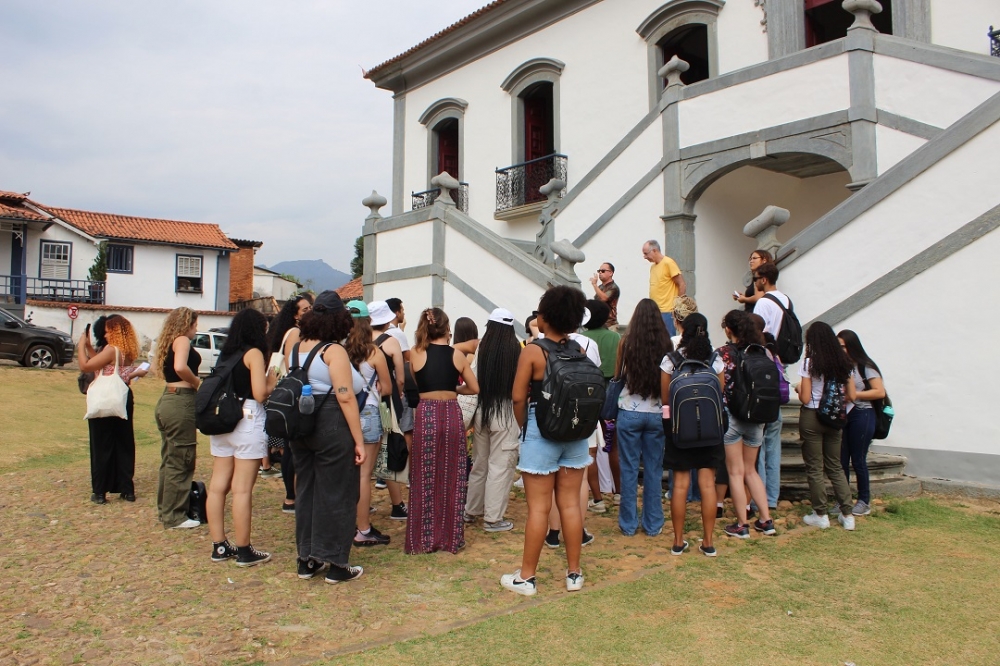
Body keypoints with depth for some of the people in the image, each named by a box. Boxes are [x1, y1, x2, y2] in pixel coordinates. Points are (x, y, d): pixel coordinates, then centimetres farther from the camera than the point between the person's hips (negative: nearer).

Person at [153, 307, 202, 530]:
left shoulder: (169, 342, 17)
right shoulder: (182, 340, -9)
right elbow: (180, 367, -27)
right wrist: (198, 383, -11)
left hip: (168, 399, 10)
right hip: (181, 402, -10)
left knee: (169, 459, 18)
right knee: (181, 461, -2)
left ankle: (164, 509, 28)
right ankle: (175, 516, 5)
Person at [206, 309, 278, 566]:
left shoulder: (225, 353, 14)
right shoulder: (254, 353, -7)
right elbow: (260, 393, -15)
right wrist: (273, 382, 5)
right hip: (247, 421, -8)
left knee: (218, 486, 9)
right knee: (242, 489, -3)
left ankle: (219, 546, 18)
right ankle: (244, 551, 4)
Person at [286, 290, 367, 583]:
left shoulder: (295, 347, 8)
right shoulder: (334, 351, -13)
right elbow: (345, 397, -18)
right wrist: (358, 441, -16)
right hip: (331, 427, -7)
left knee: (306, 489, 16)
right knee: (336, 493, 3)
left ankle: (307, 559, 26)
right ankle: (336, 564, 12)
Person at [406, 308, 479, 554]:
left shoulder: (416, 353, -1)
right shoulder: (457, 354, 1)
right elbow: (474, 388, 7)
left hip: (425, 415, -1)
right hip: (451, 415, 1)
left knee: (424, 479, 9)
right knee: (451, 478, 10)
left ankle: (424, 539, 16)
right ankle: (450, 537, 19)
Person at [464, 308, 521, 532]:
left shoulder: (481, 348, -4)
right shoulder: (515, 349, -12)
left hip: (482, 410, 4)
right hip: (505, 412, -4)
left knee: (480, 463, 18)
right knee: (500, 466, 5)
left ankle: (472, 510, 31)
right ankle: (493, 518, 9)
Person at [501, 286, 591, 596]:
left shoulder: (532, 351, -12)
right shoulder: (578, 350, 1)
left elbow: (518, 396, -12)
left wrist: (524, 424, 4)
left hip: (541, 431, -4)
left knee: (538, 508, 2)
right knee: (570, 504, 12)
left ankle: (526, 577, 13)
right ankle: (574, 573, 22)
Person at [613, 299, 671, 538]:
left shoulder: (626, 342, -7)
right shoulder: (667, 344, -5)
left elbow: (617, 375, 4)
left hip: (630, 412, -1)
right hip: (657, 413, 1)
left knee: (629, 469, 7)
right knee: (654, 470, 10)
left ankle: (629, 523, 14)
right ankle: (653, 524, 18)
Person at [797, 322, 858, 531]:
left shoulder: (810, 363, -13)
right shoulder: (843, 363, 2)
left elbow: (805, 398, -15)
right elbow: (852, 396, 3)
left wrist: (799, 389, 5)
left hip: (812, 418, -5)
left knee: (814, 468, 6)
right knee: (835, 467, 15)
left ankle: (821, 515, 11)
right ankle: (847, 515, 14)